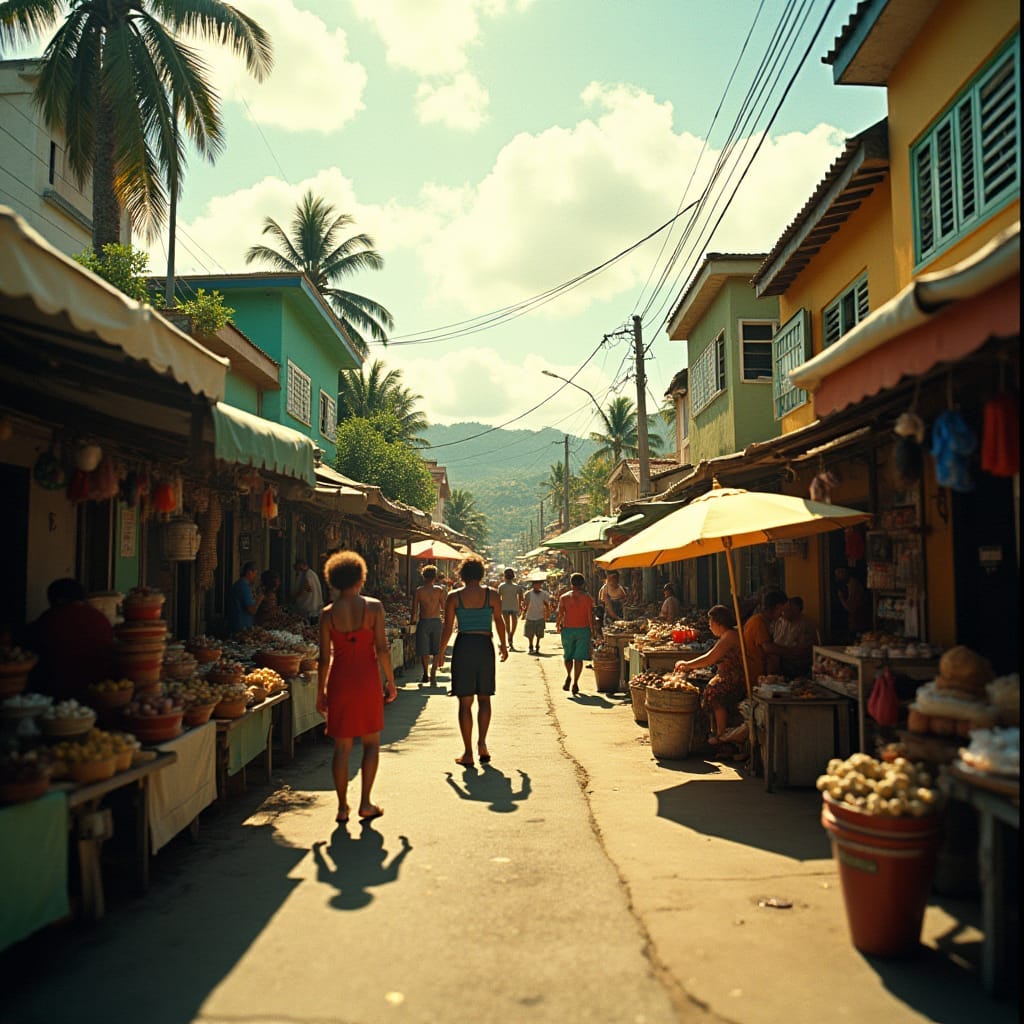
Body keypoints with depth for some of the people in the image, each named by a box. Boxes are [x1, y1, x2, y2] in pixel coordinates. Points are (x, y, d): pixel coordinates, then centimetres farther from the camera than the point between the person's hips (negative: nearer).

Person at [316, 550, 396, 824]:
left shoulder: (327, 613, -2)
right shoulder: (373, 607, -7)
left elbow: (324, 657, -1)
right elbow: (382, 648, -8)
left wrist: (320, 692, 9)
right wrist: (391, 682, 2)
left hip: (339, 680, 1)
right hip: (367, 678, -1)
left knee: (342, 747, 9)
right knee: (371, 742, 13)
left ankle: (343, 807, 15)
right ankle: (365, 803, 13)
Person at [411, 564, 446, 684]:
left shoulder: (419, 590, -5)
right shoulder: (439, 590, -4)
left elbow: (415, 610, -5)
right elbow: (444, 606, 0)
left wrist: (413, 620, 11)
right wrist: (445, 594, 14)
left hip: (423, 621, -1)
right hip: (436, 621, 1)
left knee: (424, 651, 7)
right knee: (437, 651, 12)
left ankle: (426, 673, 2)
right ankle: (433, 674, 10)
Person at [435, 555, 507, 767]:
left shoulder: (454, 596, -1)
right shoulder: (492, 595, 1)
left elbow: (448, 627, -1)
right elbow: (499, 621, 8)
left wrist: (441, 653, 10)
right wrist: (503, 645, 23)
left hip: (463, 645, -1)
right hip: (485, 646, 1)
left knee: (465, 701, 5)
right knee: (484, 698, 16)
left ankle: (468, 753, 7)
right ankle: (482, 743, 1)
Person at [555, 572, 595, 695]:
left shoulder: (564, 597, 0)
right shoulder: (587, 598, -3)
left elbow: (559, 614, 1)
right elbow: (591, 616, -5)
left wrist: (557, 626, 17)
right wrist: (592, 631, 4)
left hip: (568, 629, 1)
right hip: (583, 630, -1)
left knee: (567, 656, 18)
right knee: (579, 658, 3)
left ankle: (568, 676, 0)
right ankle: (575, 683, 0)